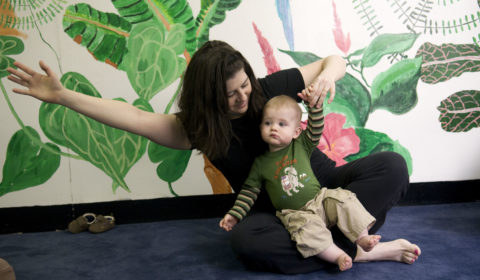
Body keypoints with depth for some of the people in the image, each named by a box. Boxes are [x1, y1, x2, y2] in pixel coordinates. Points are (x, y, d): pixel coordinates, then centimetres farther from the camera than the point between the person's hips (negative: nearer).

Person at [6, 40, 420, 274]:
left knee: (392, 166, -22)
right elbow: (137, 117, -17)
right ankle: (365, 250, -27)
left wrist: (328, 73, -29)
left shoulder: (270, 89, -10)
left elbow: (335, 60, -3)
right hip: (276, 211, 0)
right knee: (246, 239, -36)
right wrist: (62, 95, -23)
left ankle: (338, 244, -29)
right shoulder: (198, 128, -9)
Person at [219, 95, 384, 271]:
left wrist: (314, 106, -18)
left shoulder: (301, 146, 6)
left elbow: (316, 130, -5)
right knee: (307, 227, -32)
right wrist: (234, 214, -2)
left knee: (343, 199, -21)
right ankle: (337, 256, -29)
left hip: (319, 199, 2)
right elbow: (249, 192, 7)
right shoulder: (261, 163, 3)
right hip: (295, 214, -2)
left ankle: (363, 238, -15)